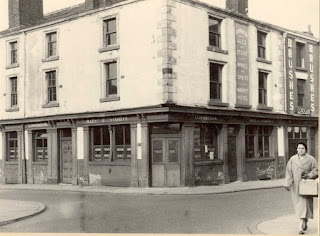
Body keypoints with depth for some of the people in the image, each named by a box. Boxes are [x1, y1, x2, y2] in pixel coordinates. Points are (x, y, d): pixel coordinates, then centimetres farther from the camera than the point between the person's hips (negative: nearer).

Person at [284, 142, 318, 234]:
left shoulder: (311, 159, -3)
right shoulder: (292, 159, 1)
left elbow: (316, 171, 0)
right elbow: (289, 172, -1)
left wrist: (308, 176, -18)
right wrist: (287, 183, -10)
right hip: (296, 186, 3)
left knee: (304, 204, -7)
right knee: (298, 204, 11)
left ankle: (301, 226, -5)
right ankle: (305, 222, 34)